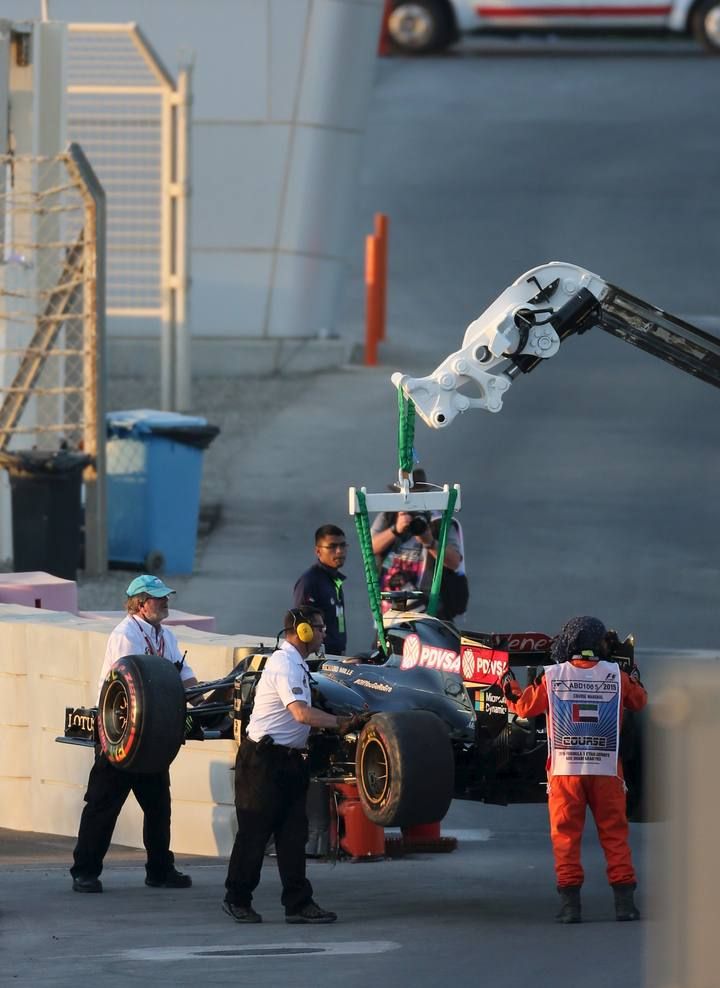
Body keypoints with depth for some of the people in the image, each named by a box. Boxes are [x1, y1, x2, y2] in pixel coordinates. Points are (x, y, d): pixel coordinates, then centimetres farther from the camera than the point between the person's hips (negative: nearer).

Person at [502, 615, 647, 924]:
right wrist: (635, 678, 40)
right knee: (614, 833, 6)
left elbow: (525, 707, 9)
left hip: (565, 769, 0)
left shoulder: (551, 677, -2)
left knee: (565, 834, 5)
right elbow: (639, 701, 19)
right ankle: (624, 901, 2)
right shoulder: (617, 676, 1)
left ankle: (570, 903, -1)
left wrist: (509, 687, 29)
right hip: (606, 769, 0)